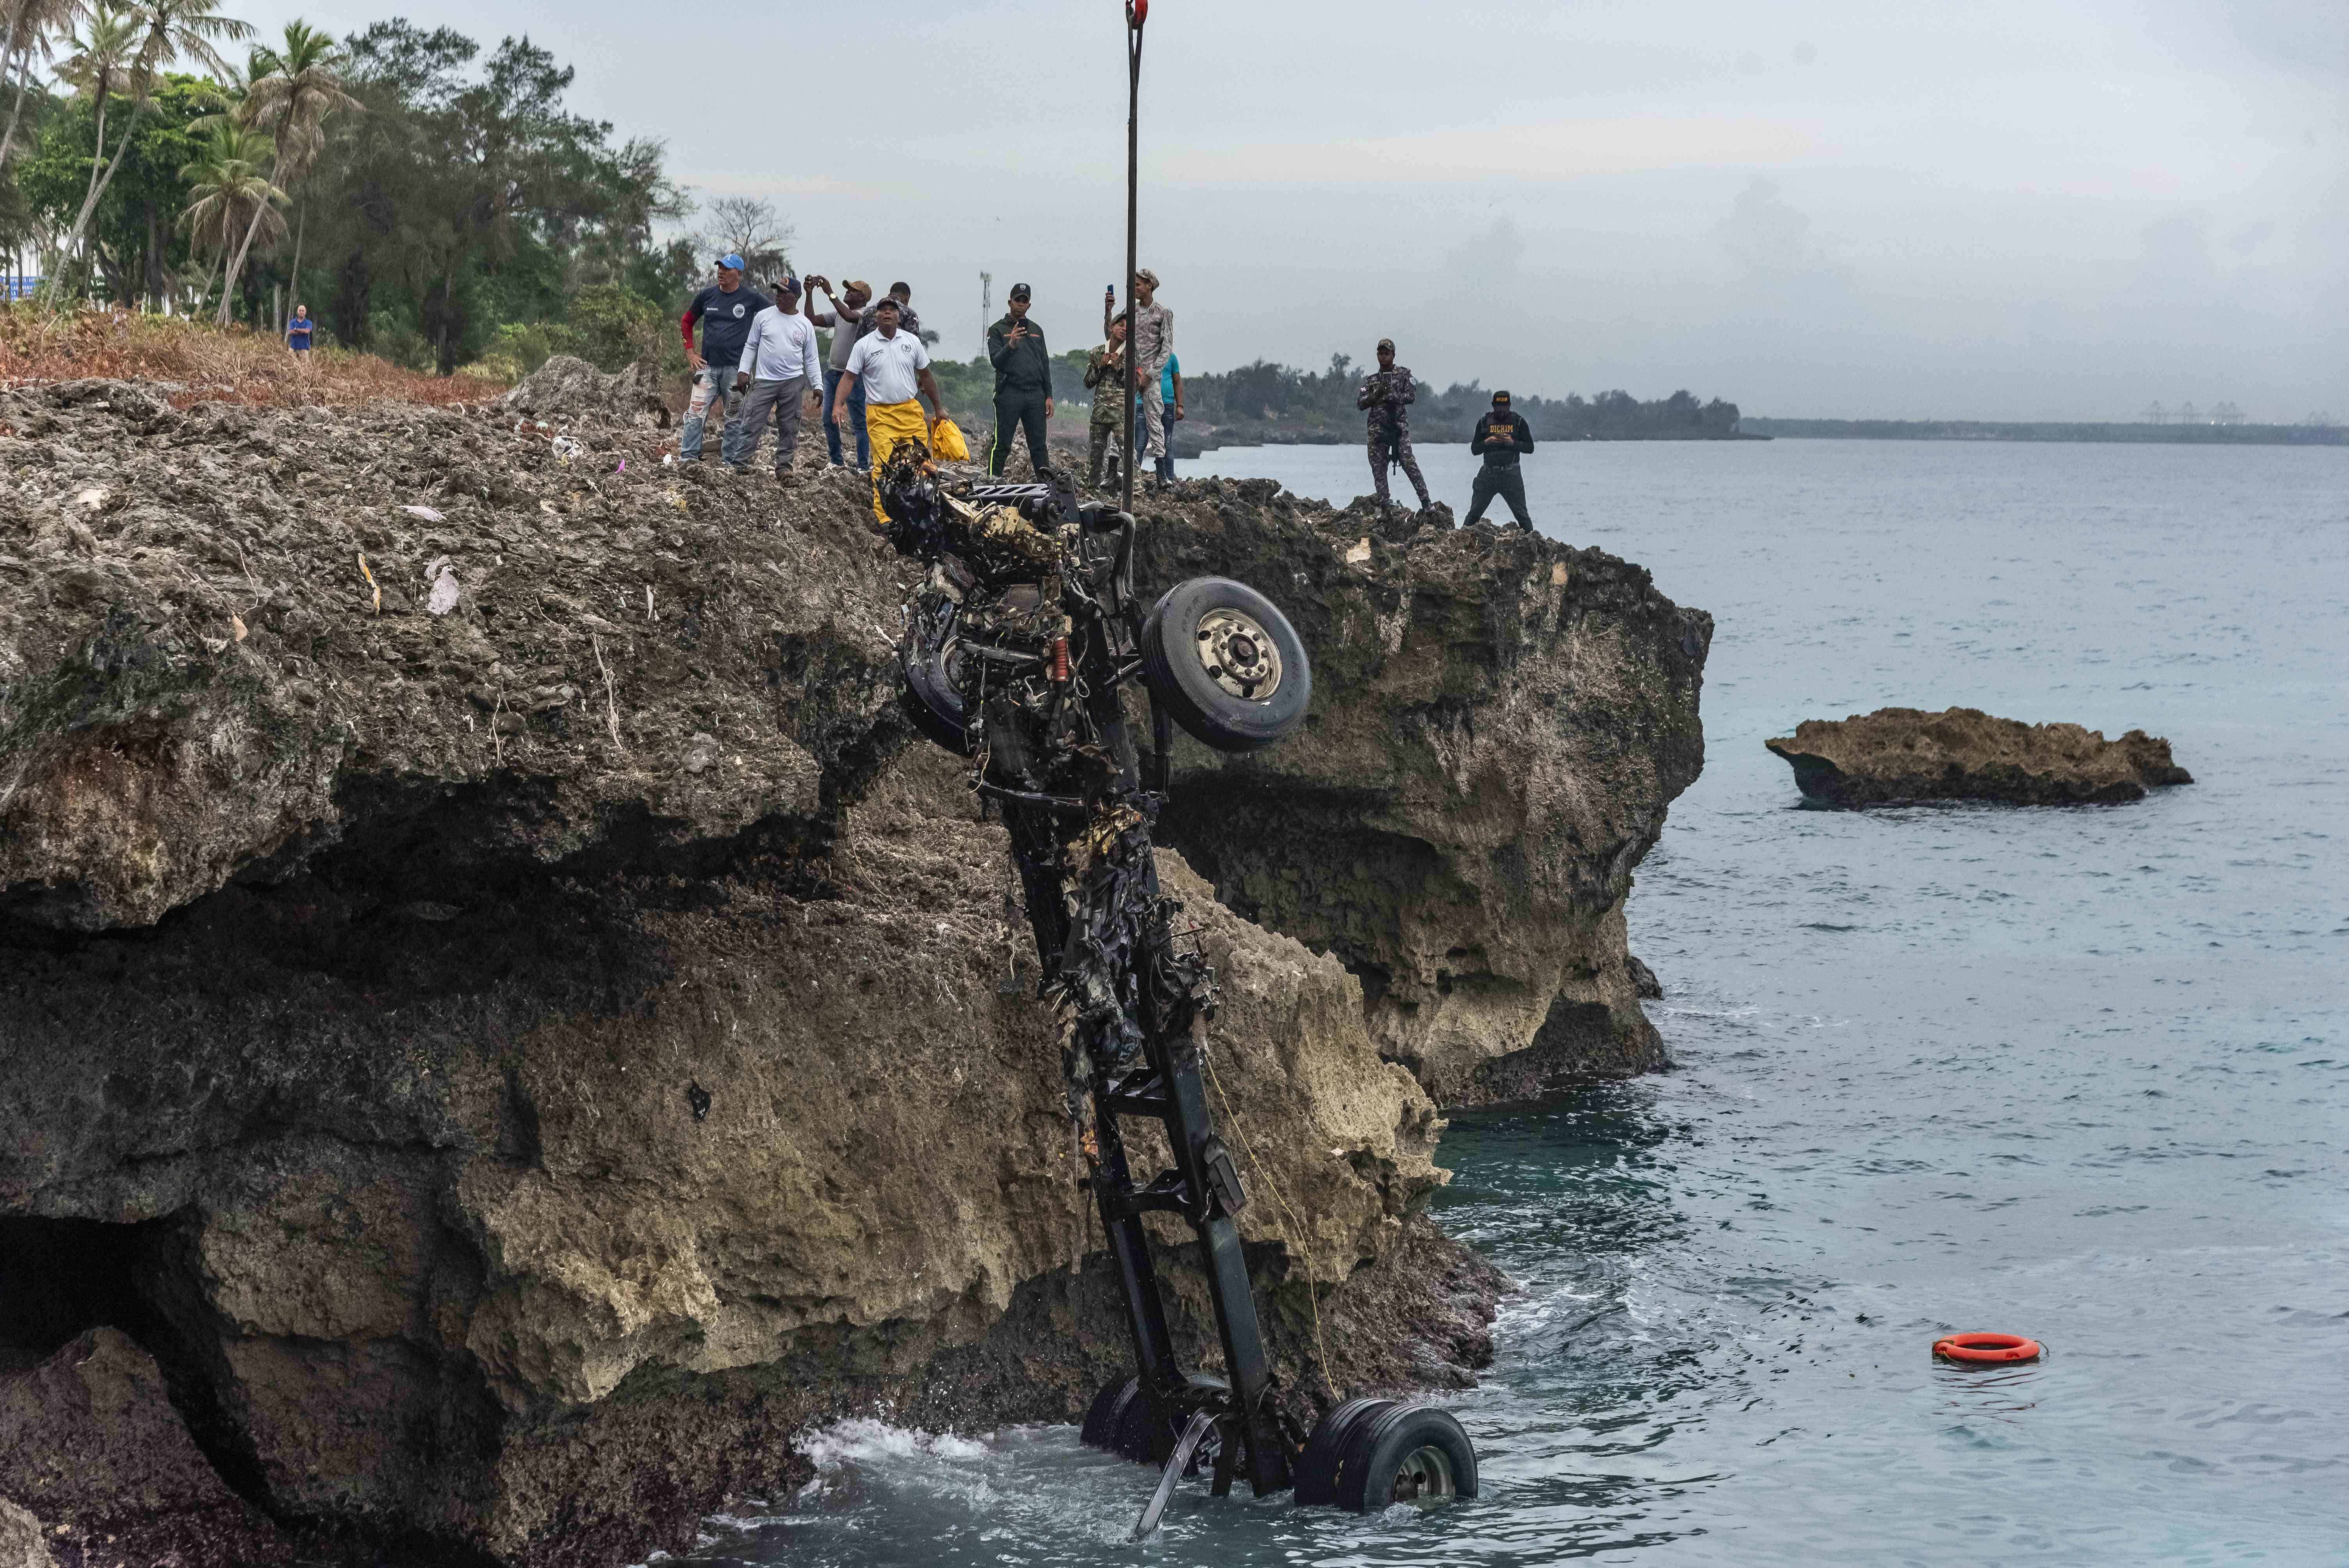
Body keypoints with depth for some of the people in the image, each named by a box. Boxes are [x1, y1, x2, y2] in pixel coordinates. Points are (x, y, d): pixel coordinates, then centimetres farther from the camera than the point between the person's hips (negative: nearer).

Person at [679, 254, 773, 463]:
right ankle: (687, 457, -8)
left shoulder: (751, 298, -1)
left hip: (736, 367, -2)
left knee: (732, 417, 4)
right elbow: (688, 322, 20)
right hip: (707, 366, 2)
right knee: (696, 413, -8)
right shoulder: (707, 295, 8)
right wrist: (690, 351, 12)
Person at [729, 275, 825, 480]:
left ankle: (784, 468, 10)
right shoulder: (763, 317, 3)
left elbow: (811, 359, 10)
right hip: (764, 382, -1)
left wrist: (818, 385, 3)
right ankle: (738, 466, -5)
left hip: (793, 383, 1)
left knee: (789, 429, 4)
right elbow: (751, 346, 9)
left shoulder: (806, 325, 5)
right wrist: (743, 371, -2)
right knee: (752, 425, -7)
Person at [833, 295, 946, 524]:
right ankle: (884, 517, -7)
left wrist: (939, 408, 21)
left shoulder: (912, 341, 9)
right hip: (880, 415, -3)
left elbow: (926, 376, 17)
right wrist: (838, 405, -13)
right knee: (883, 467, -9)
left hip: (911, 410, 3)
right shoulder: (864, 345, 1)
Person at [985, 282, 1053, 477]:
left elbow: (1045, 364, 19)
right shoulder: (998, 330, 4)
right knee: (1001, 445, -6)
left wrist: (1049, 396, 12)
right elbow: (996, 361, -7)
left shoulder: (1036, 330, 18)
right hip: (1009, 394, -4)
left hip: (1036, 394, 4)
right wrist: (1011, 345, -25)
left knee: (1039, 446, 3)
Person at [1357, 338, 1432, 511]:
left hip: (1399, 427, -4)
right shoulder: (1372, 380, 16)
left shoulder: (1403, 374, 7)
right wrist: (1376, 394, -7)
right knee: (1378, 467, -1)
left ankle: (1426, 501, -12)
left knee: (1408, 463, -14)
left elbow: (1412, 396, -4)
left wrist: (1392, 396, -16)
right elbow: (1360, 403, 10)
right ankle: (1384, 503, 3)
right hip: (1377, 429, 4)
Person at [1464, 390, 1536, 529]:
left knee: (1521, 512, -4)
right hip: (1489, 473, 2)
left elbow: (1530, 447, 3)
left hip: (1511, 475, -2)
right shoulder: (1485, 422, 9)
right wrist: (1486, 443, -9)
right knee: (1475, 511, 2)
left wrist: (1513, 443, -13)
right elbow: (1474, 449, 11)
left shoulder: (1519, 422, 4)